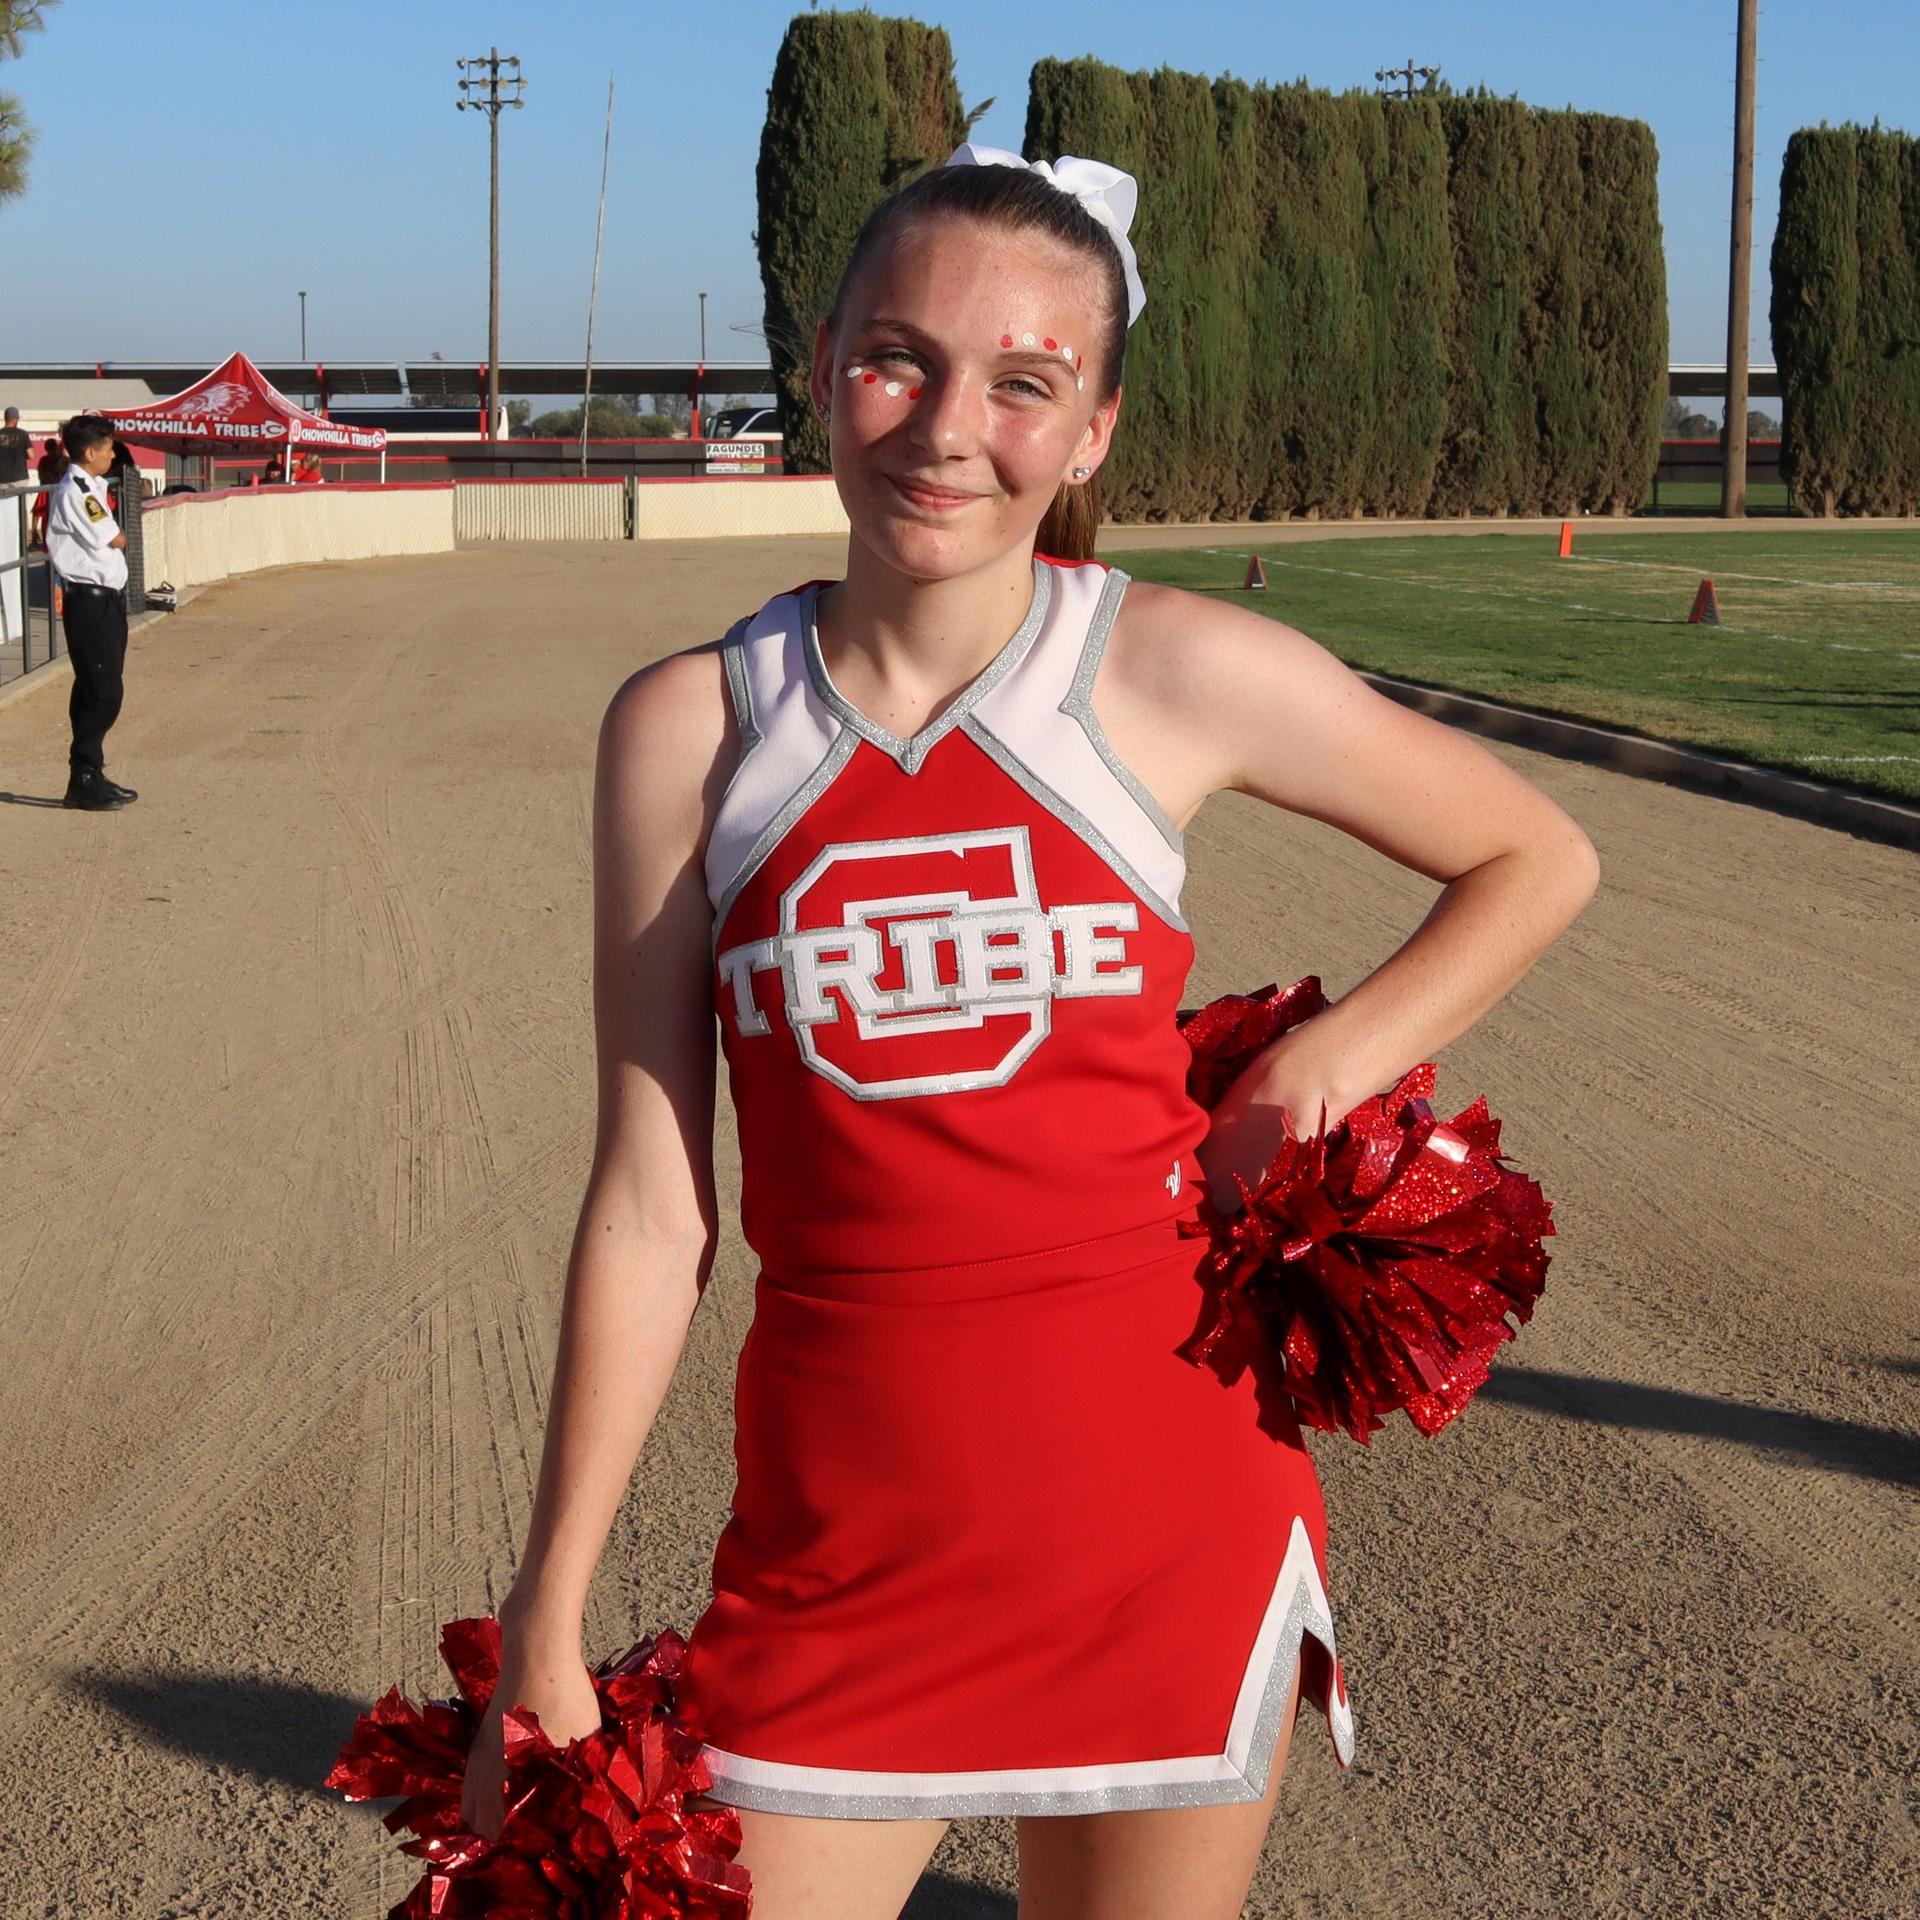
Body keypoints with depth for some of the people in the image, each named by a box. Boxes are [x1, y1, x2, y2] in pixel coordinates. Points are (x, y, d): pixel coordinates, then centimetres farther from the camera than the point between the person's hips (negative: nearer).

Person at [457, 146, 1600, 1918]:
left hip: (1167, 1498, 0)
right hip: (843, 1525, 1)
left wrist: (1322, 1071, -4)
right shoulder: (689, 728, -1)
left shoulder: (1183, 677, -4)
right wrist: (550, 1621, 1)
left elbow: (1538, 862, 10)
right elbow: (650, 1201, 0)